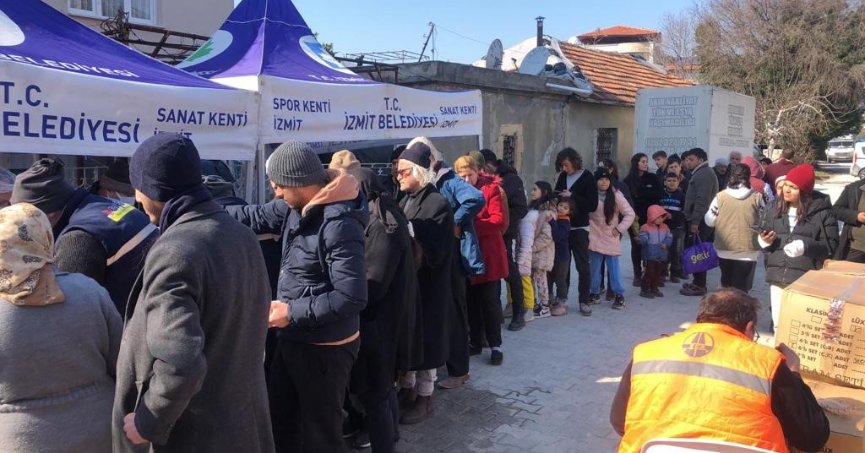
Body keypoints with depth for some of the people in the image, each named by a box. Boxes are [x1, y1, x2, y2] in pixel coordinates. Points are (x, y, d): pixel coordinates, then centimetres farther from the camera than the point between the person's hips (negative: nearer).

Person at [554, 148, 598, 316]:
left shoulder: (588, 178, -7)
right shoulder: (562, 177, 6)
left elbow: (592, 205, -12)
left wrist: (572, 196, -18)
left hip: (579, 228, -4)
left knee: (582, 265, 1)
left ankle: (584, 300, 10)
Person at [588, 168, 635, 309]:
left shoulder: (616, 196, -4)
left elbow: (630, 214, -1)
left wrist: (620, 228, -6)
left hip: (611, 238, -1)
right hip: (595, 238, 1)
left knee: (613, 267, 2)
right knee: (594, 267, 8)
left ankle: (619, 295, 10)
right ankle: (595, 293, 21)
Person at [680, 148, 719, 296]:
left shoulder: (704, 174, -14)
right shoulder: (700, 173, 21)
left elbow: (702, 200, -22)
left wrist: (695, 221, -23)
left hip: (700, 221, -10)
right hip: (697, 220, 10)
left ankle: (699, 286, -3)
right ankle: (697, 282, 22)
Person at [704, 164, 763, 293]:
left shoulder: (720, 196, -7)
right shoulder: (757, 197, -7)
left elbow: (709, 221, -1)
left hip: (724, 249, 2)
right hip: (748, 251, -1)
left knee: (726, 285, 21)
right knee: (741, 289, 3)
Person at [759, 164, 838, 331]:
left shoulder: (822, 211, -3)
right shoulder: (778, 209, 12)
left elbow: (831, 245, -5)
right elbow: (764, 236, 21)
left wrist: (806, 247, -21)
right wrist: (764, 241, -3)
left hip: (807, 280, -5)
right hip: (778, 277, 5)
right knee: (778, 324, 12)